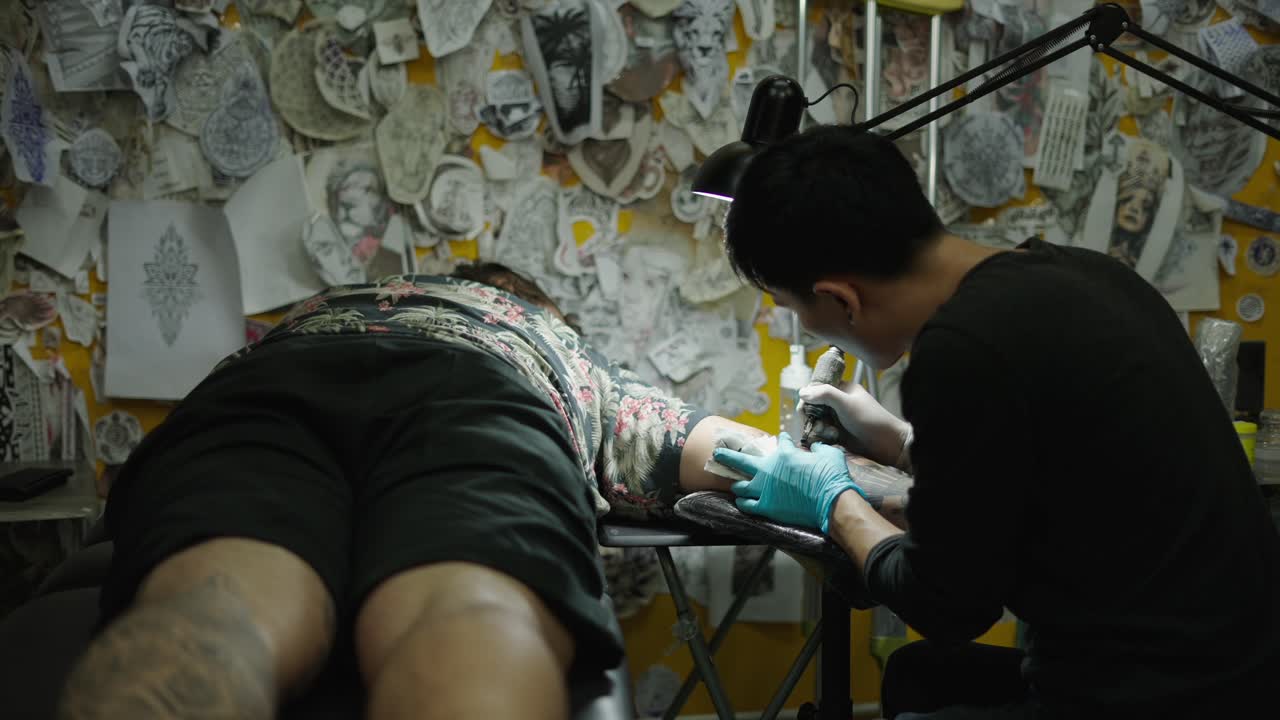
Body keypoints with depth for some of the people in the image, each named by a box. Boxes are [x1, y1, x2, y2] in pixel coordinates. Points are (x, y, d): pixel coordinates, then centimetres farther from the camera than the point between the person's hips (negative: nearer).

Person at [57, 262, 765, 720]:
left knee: (215, 615, -31)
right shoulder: (560, 347, 44)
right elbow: (716, 446, 42)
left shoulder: (313, 311, 49)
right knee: (482, 625, -33)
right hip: (473, 402, -1)